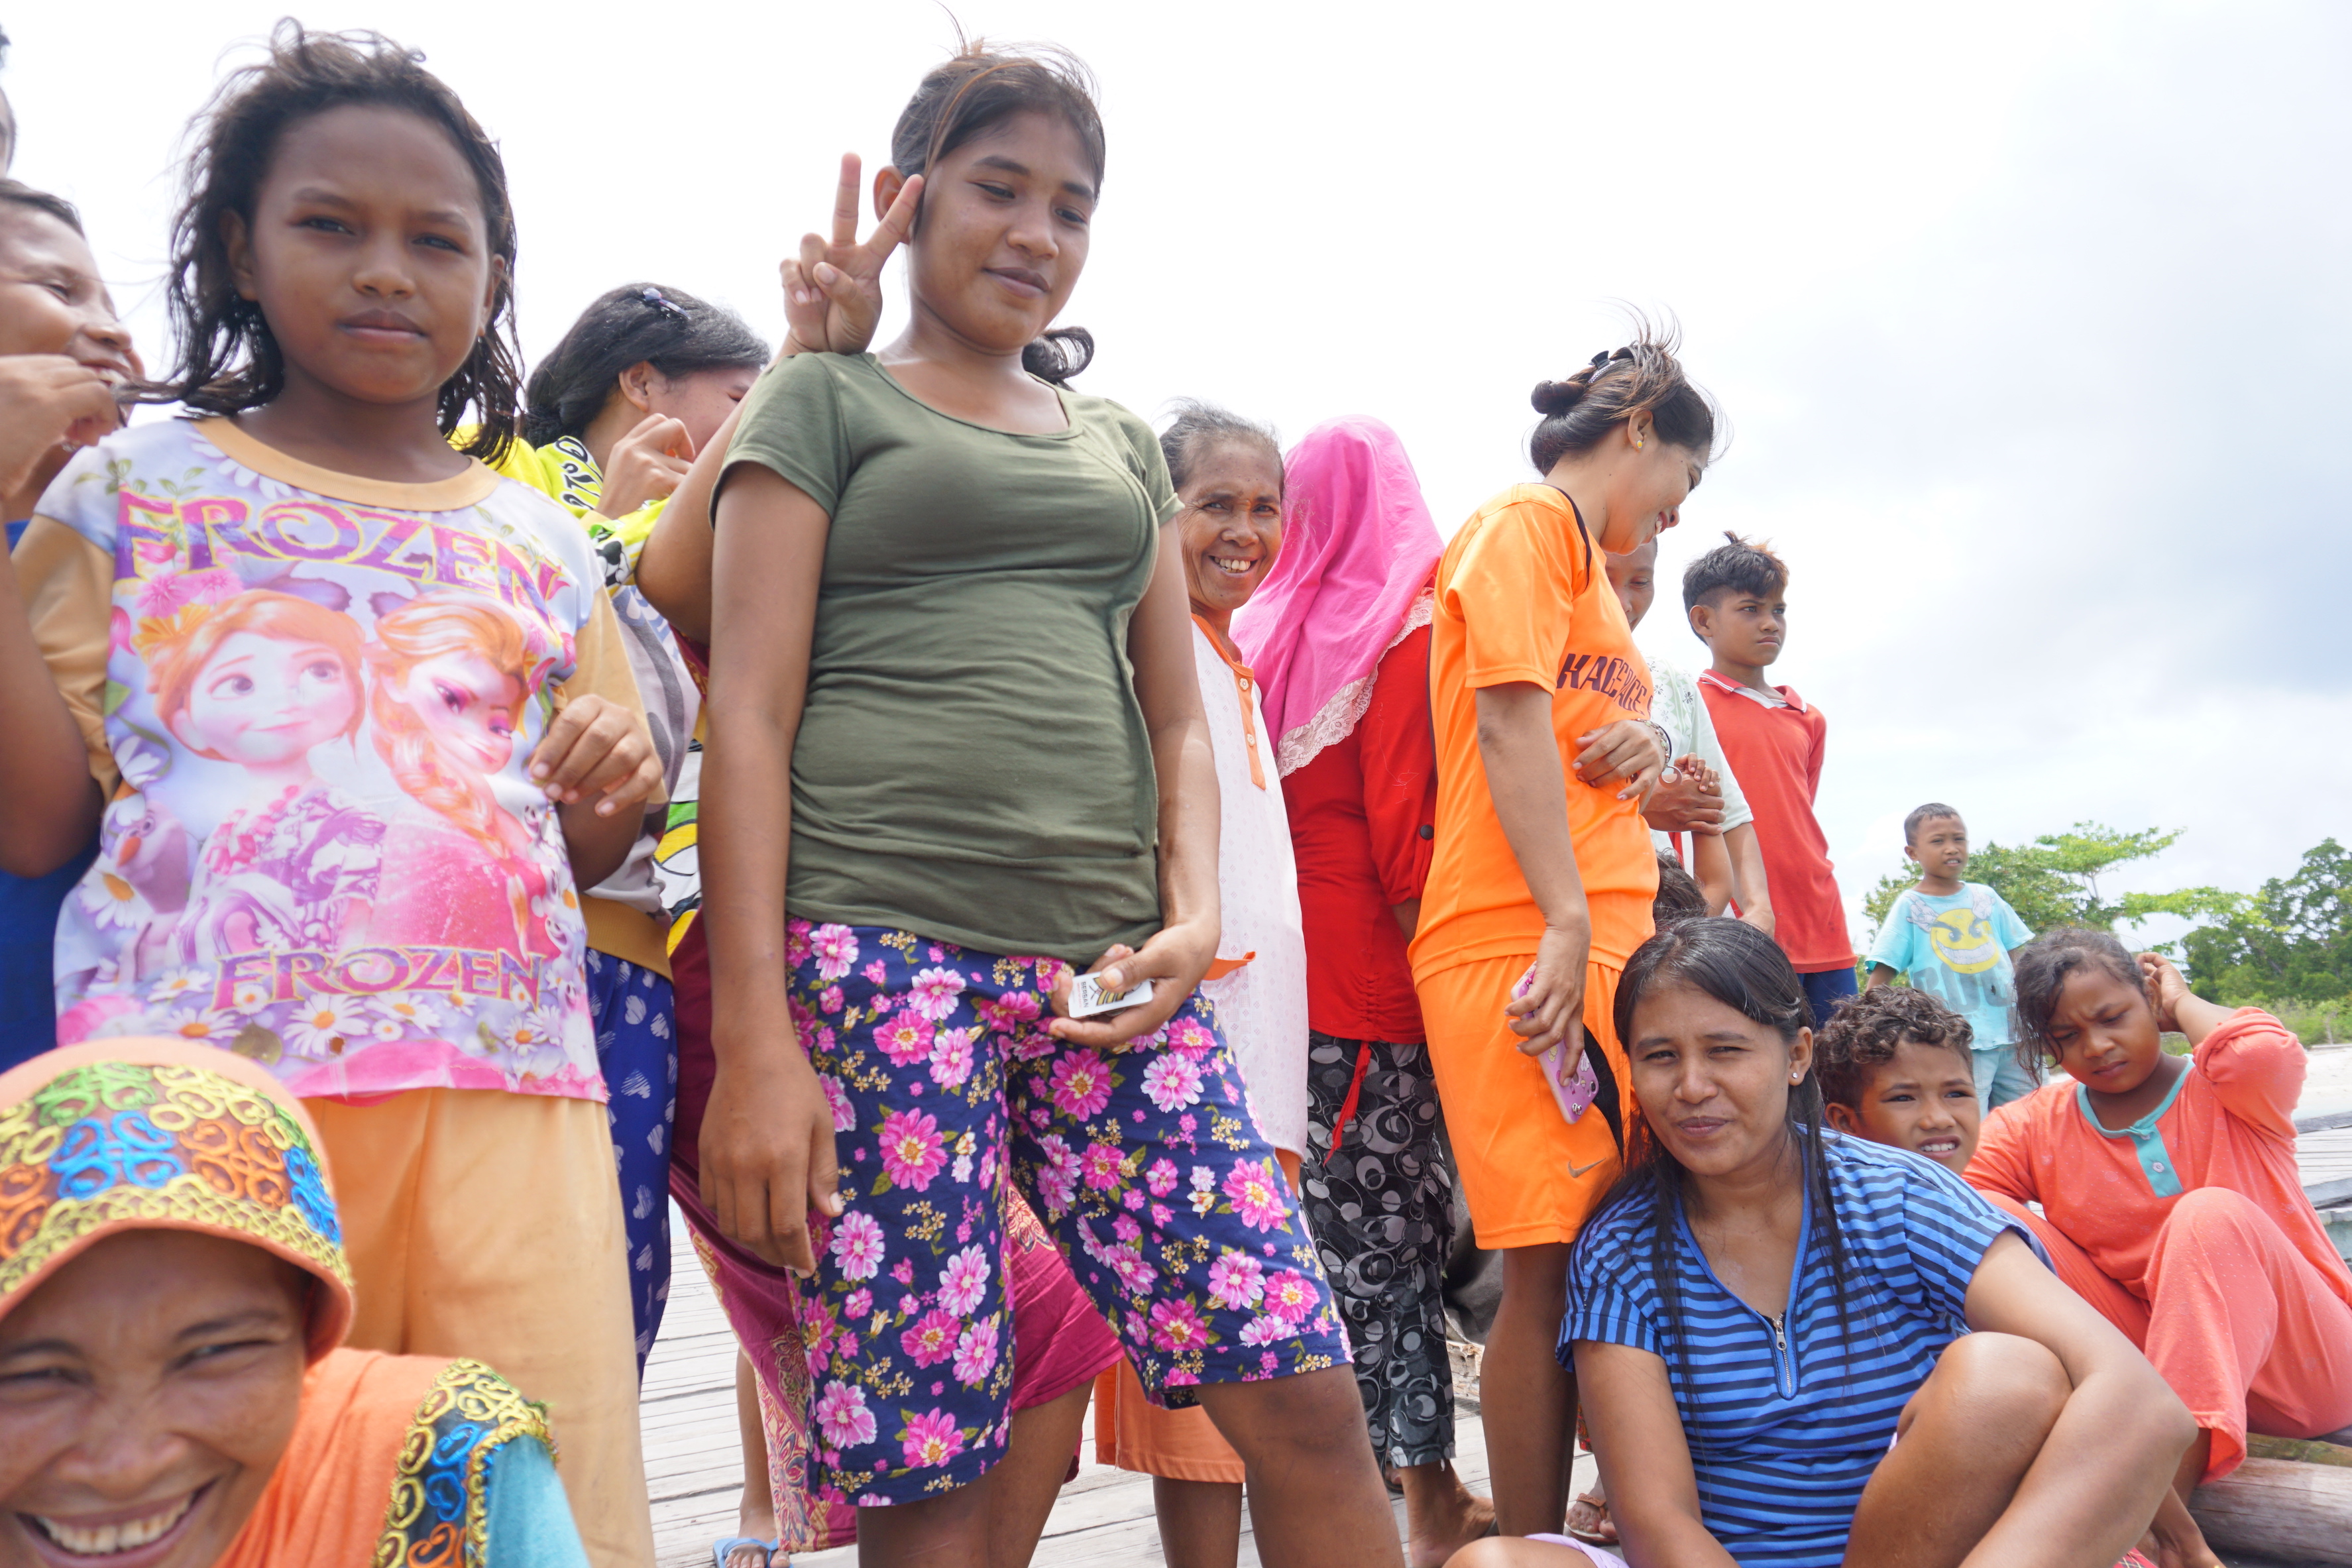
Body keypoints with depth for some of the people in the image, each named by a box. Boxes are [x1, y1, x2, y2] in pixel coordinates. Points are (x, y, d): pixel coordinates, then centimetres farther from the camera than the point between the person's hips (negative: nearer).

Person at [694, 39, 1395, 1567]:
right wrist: (752, 1040, -9)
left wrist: (1192, 920, 1)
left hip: (1104, 974, 4)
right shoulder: (825, 400, 9)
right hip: (881, 959, -4)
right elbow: (750, 718, 0)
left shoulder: (1121, 442, 23)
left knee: (1304, 1395, -2)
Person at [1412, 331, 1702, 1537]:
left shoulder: (1590, 565, 26)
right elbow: (1510, 722, -12)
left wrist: (1638, 746, 7)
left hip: (1602, 942, 9)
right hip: (1522, 943, -9)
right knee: (1554, 1269, -8)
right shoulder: (1526, 522, -1)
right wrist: (1569, 923, -19)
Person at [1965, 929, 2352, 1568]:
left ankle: (2168, 1498, -43)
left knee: (2211, 1215, -31)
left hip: (2295, 1366, -3)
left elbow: (2263, 1054, -29)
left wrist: (2183, 1002, -9)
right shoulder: (2031, 1127, 2)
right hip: (2145, 1362, 3)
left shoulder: (2219, 1090, -3)